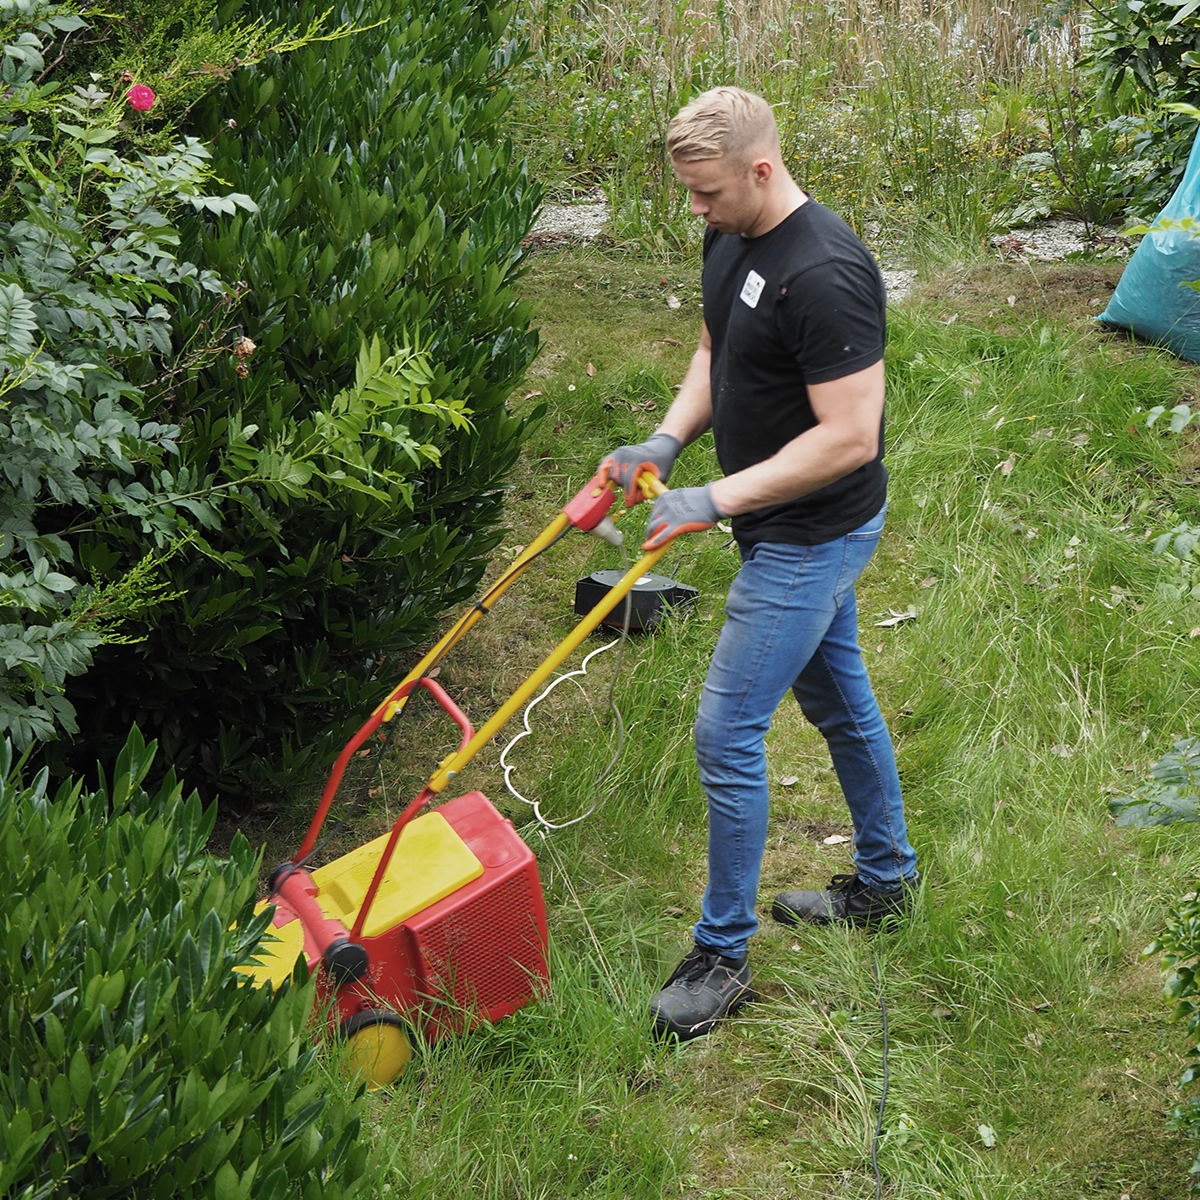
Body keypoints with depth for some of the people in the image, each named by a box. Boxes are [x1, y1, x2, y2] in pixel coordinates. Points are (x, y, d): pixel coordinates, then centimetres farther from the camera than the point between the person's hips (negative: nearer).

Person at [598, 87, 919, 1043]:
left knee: (727, 732, -6)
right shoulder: (730, 242, 2)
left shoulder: (824, 275, -28)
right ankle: (886, 881, 42)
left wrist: (718, 499, -28)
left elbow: (850, 437, -29)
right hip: (790, 528, 10)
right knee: (838, 701, 23)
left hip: (812, 537, -10)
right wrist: (667, 441, -1)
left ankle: (722, 955, 7)